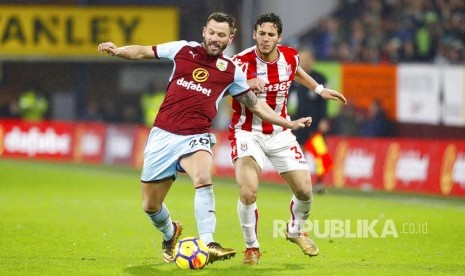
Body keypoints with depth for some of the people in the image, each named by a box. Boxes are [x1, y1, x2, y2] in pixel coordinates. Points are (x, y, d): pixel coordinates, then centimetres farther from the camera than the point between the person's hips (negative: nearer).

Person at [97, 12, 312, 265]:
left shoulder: (231, 71, 5)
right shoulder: (183, 50, 5)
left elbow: (255, 105, 15)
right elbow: (143, 52, 11)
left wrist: (288, 123, 12)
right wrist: (117, 51, -6)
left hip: (195, 137, -1)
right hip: (163, 135, 2)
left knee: (203, 177, -35)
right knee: (150, 206, 6)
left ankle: (207, 245, -38)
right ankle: (170, 234, 41)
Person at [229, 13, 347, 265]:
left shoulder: (289, 57, -4)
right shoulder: (242, 62, -20)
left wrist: (319, 89, 23)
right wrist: (248, 85, -44)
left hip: (280, 133, 4)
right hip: (248, 133, -4)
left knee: (304, 191, 2)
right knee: (248, 192, -22)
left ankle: (296, 231, 35)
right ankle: (251, 247, 2)